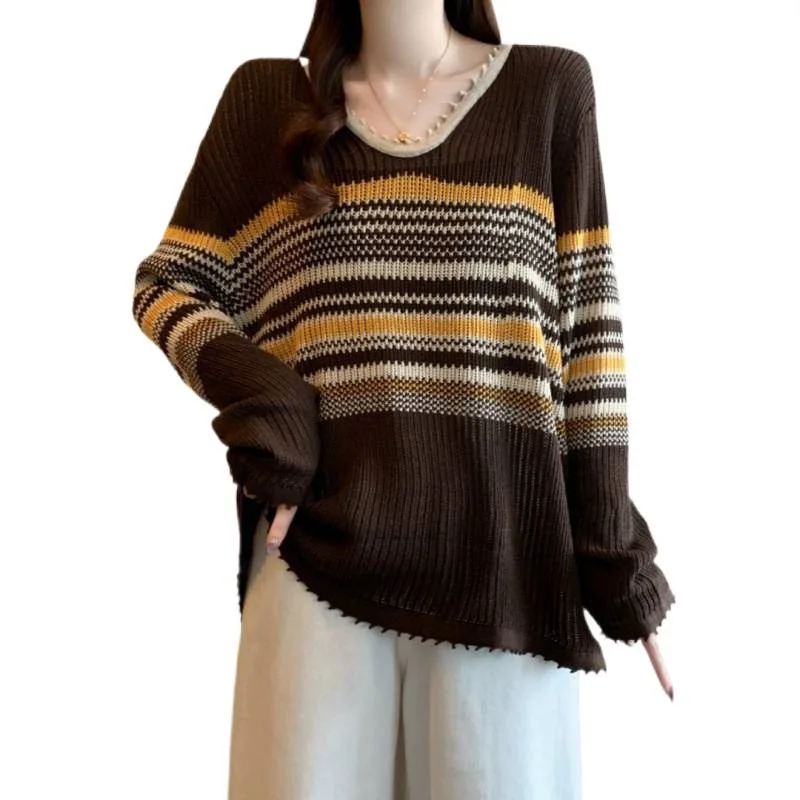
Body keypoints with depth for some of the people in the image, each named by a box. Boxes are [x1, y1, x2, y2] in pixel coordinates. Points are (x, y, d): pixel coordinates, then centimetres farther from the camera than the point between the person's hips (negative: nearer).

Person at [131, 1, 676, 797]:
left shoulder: (551, 85, 8)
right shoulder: (266, 96, 10)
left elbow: (586, 316, 5)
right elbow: (165, 286, 12)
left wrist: (607, 527, 0)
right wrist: (251, 388, -7)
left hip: (497, 530, 0)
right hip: (322, 530, 1)